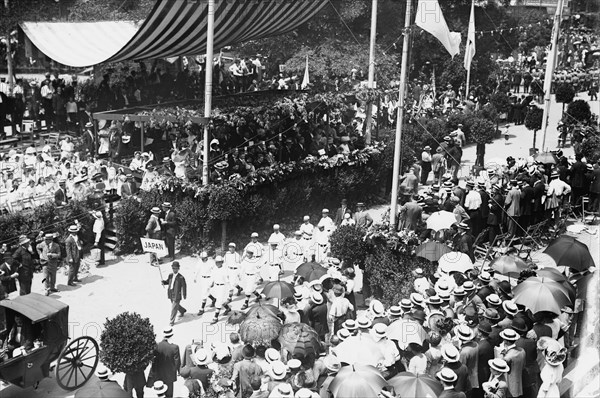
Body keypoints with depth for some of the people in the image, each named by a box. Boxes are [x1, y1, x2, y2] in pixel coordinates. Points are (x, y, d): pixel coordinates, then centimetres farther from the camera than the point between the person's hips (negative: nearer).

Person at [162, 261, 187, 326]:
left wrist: (184, 296, -9)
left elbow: (184, 286, -12)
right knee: (175, 305, 25)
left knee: (174, 308, -2)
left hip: (177, 294, -7)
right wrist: (164, 282, -7)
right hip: (171, 293, 7)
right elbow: (168, 281, 16)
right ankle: (182, 311, 53)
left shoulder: (181, 278, -18)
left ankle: (172, 321, 11)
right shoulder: (170, 275, 0)